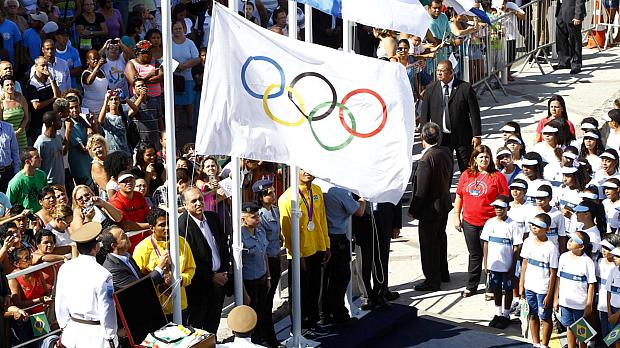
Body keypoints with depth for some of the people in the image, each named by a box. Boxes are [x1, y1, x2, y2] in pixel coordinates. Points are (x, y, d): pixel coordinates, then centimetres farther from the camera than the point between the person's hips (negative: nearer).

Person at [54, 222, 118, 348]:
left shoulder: (65, 269, -3)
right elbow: (107, 310, -15)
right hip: (95, 336, -6)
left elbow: (60, 304, 5)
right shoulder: (102, 275, -20)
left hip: (72, 334, 6)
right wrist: (110, 337, -3)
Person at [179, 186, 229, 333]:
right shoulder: (182, 225, -18)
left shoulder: (213, 218, 6)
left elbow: (224, 245, 14)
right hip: (199, 285, -7)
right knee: (196, 325, 5)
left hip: (219, 279, 7)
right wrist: (212, 277, -14)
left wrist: (225, 272, 3)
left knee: (213, 325, 17)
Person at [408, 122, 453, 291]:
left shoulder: (425, 160, -27)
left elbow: (420, 189, -23)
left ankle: (432, 280, 13)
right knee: (440, 238, 24)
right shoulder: (446, 152, -4)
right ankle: (443, 272, 38)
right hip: (444, 203, 8)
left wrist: (413, 210, -12)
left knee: (428, 244, 4)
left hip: (430, 208, -8)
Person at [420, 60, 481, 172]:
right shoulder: (431, 89, 4)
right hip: (440, 137, 2)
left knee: (466, 170, 5)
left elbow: (474, 113, -4)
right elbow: (424, 114, 7)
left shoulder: (465, 88, -5)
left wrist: (476, 135, -7)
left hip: (462, 136, -2)